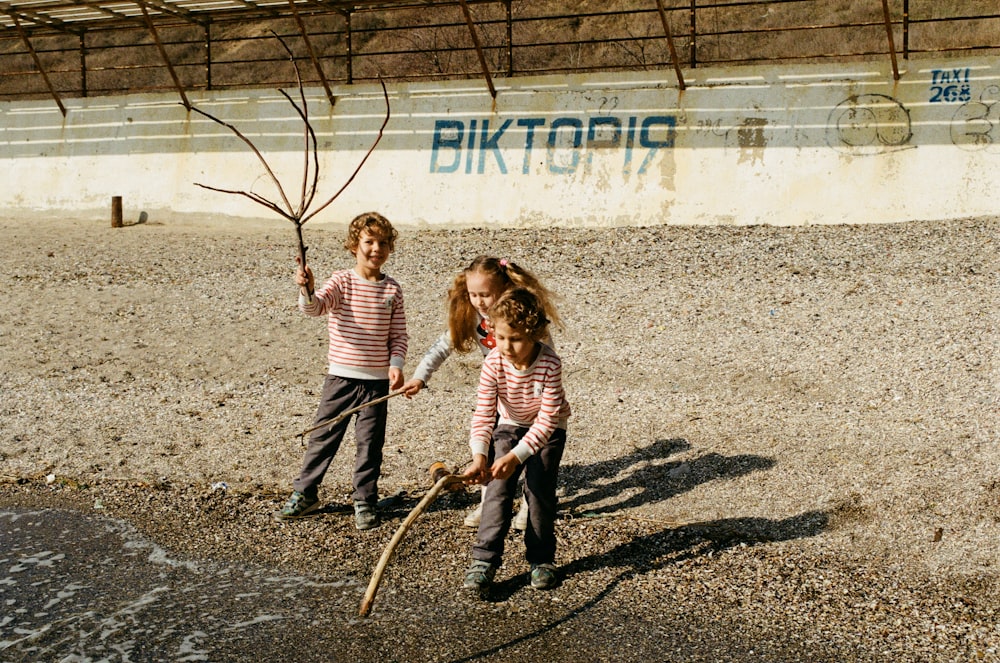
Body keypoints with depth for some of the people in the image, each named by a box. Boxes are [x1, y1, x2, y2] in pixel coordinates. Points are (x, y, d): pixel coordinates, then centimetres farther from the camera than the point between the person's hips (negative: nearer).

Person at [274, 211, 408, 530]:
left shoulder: (392, 289, 2)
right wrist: (306, 291, -44)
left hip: (377, 380, 1)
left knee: (370, 443, 8)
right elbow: (315, 307, -23)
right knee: (323, 436, 8)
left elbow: (398, 334, 5)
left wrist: (396, 364, -10)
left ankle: (365, 501, 21)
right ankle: (304, 493, 23)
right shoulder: (341, 281, -6)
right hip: (341, 376, -1)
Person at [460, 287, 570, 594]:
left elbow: (546, 420, -31)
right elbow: (483, 415, -26)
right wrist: (479, 457, -42)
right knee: (498, 488, -10)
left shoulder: (550, 364, -31)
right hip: (509, 425, 2)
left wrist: (515, 456, -39)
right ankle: (485, 560, -6)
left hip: (547, 430, -2)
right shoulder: (493, 364, -25)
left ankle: (541, 559, 7)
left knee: (539, 488, -10)